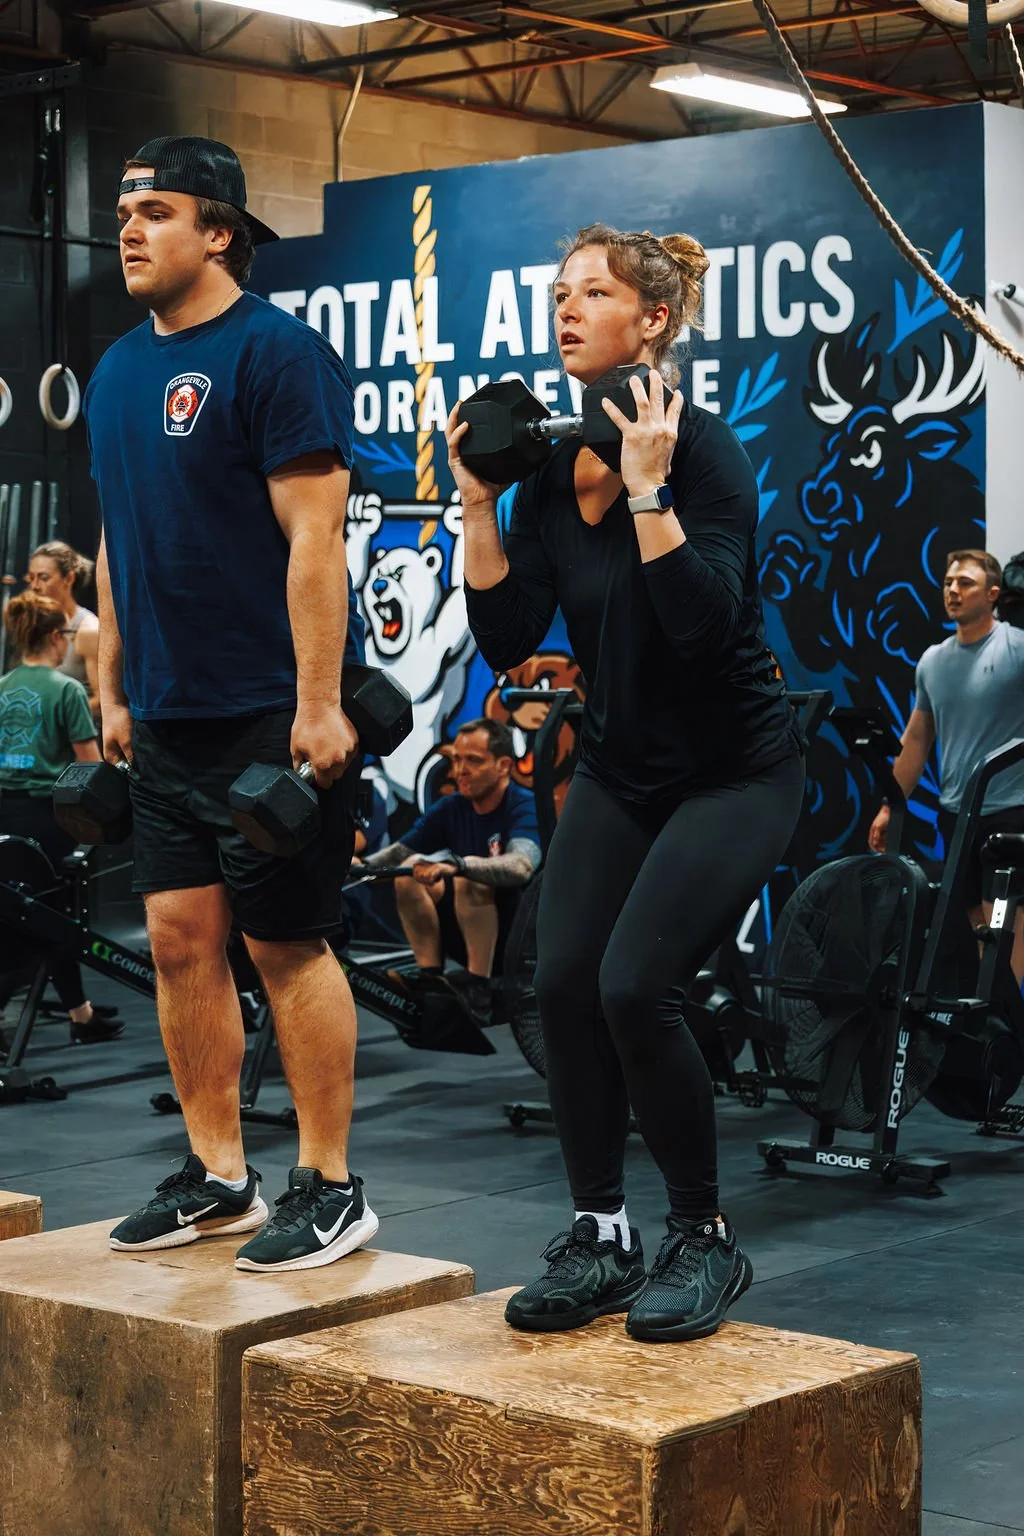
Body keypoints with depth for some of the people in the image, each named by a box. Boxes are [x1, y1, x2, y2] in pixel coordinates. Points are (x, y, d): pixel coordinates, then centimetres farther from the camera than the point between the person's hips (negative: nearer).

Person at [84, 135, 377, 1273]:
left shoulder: (275, 353, -10)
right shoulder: (118, 370, 14)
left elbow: (313, 537, -16)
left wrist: (318, 705, -20)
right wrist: (112, 693, 17)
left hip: (270, 711, -8)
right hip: (167, 715, 8)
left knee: (287, 943, -2)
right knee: (180, 937, 9)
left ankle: (329, 1189, 9)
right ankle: (217, 1178, 20)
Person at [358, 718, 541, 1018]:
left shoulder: (524, 807, -16)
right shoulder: (450, 808, 3)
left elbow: (521, 865, -35)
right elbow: (401, 850, -4)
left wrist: (457, 864, -49)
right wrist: (364, 864, -26)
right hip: (469, 937, 6)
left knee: (468, 881, -31)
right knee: (412, 869, -12)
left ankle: (478, 991, -24)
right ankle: (429, 978, -10)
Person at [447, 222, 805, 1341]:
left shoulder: (703, 451, -19)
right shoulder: (549, 470, 0)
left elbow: (703, 622, -31)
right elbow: (506, 638, -4)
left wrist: (649, 487, -32)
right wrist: (477, 502, -10)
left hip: (734, 772, -6)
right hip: (620, 767, 6)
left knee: (635, 984, -19)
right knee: (562, 981, -9)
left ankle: (705, 1241, 1)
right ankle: (599, 1239, 7)